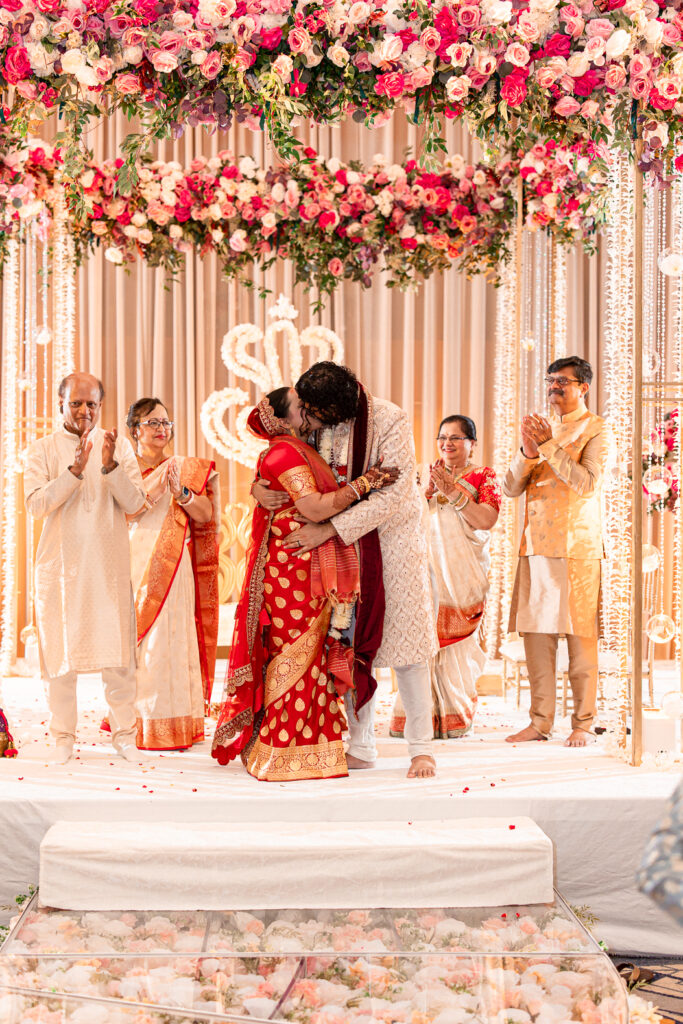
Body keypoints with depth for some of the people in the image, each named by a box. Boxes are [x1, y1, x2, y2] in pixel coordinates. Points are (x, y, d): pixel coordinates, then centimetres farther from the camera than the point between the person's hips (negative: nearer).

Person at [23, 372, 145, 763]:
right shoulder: (43, 449, 4)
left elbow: (134, 502, -3)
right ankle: (64, 736, 14)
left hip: (110, 564, 0)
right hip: (61, 562, 0)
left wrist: (110, 466, -18)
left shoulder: (119, 445, 6)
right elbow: (37, 504, -9)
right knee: (61, 648, 3)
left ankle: (124, 733, 11)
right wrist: (75, 470, -20)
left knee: (118, 649, 0)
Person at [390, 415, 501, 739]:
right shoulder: (426, 472, 16)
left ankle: (453, 719, 3)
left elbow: (486, 520, -8)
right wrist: (426, 492, -7)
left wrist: (452, 492, -14)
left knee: (456, 641, -5)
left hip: (463, 572, -2)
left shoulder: (484, 476, 7)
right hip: (426, 567, 2)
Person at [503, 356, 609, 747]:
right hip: (536, 545, 5)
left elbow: (587, 483, -13)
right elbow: (511, 487, 10)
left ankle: (583, 724, 5)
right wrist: (527, 453, -8)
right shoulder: (541, 426, 17)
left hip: (577, 547, -5)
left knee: (580, 637, -3)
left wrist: (549, 446, -15)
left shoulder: (596, 428, 1)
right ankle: (541, 721, 9)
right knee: (536, 634, 3)